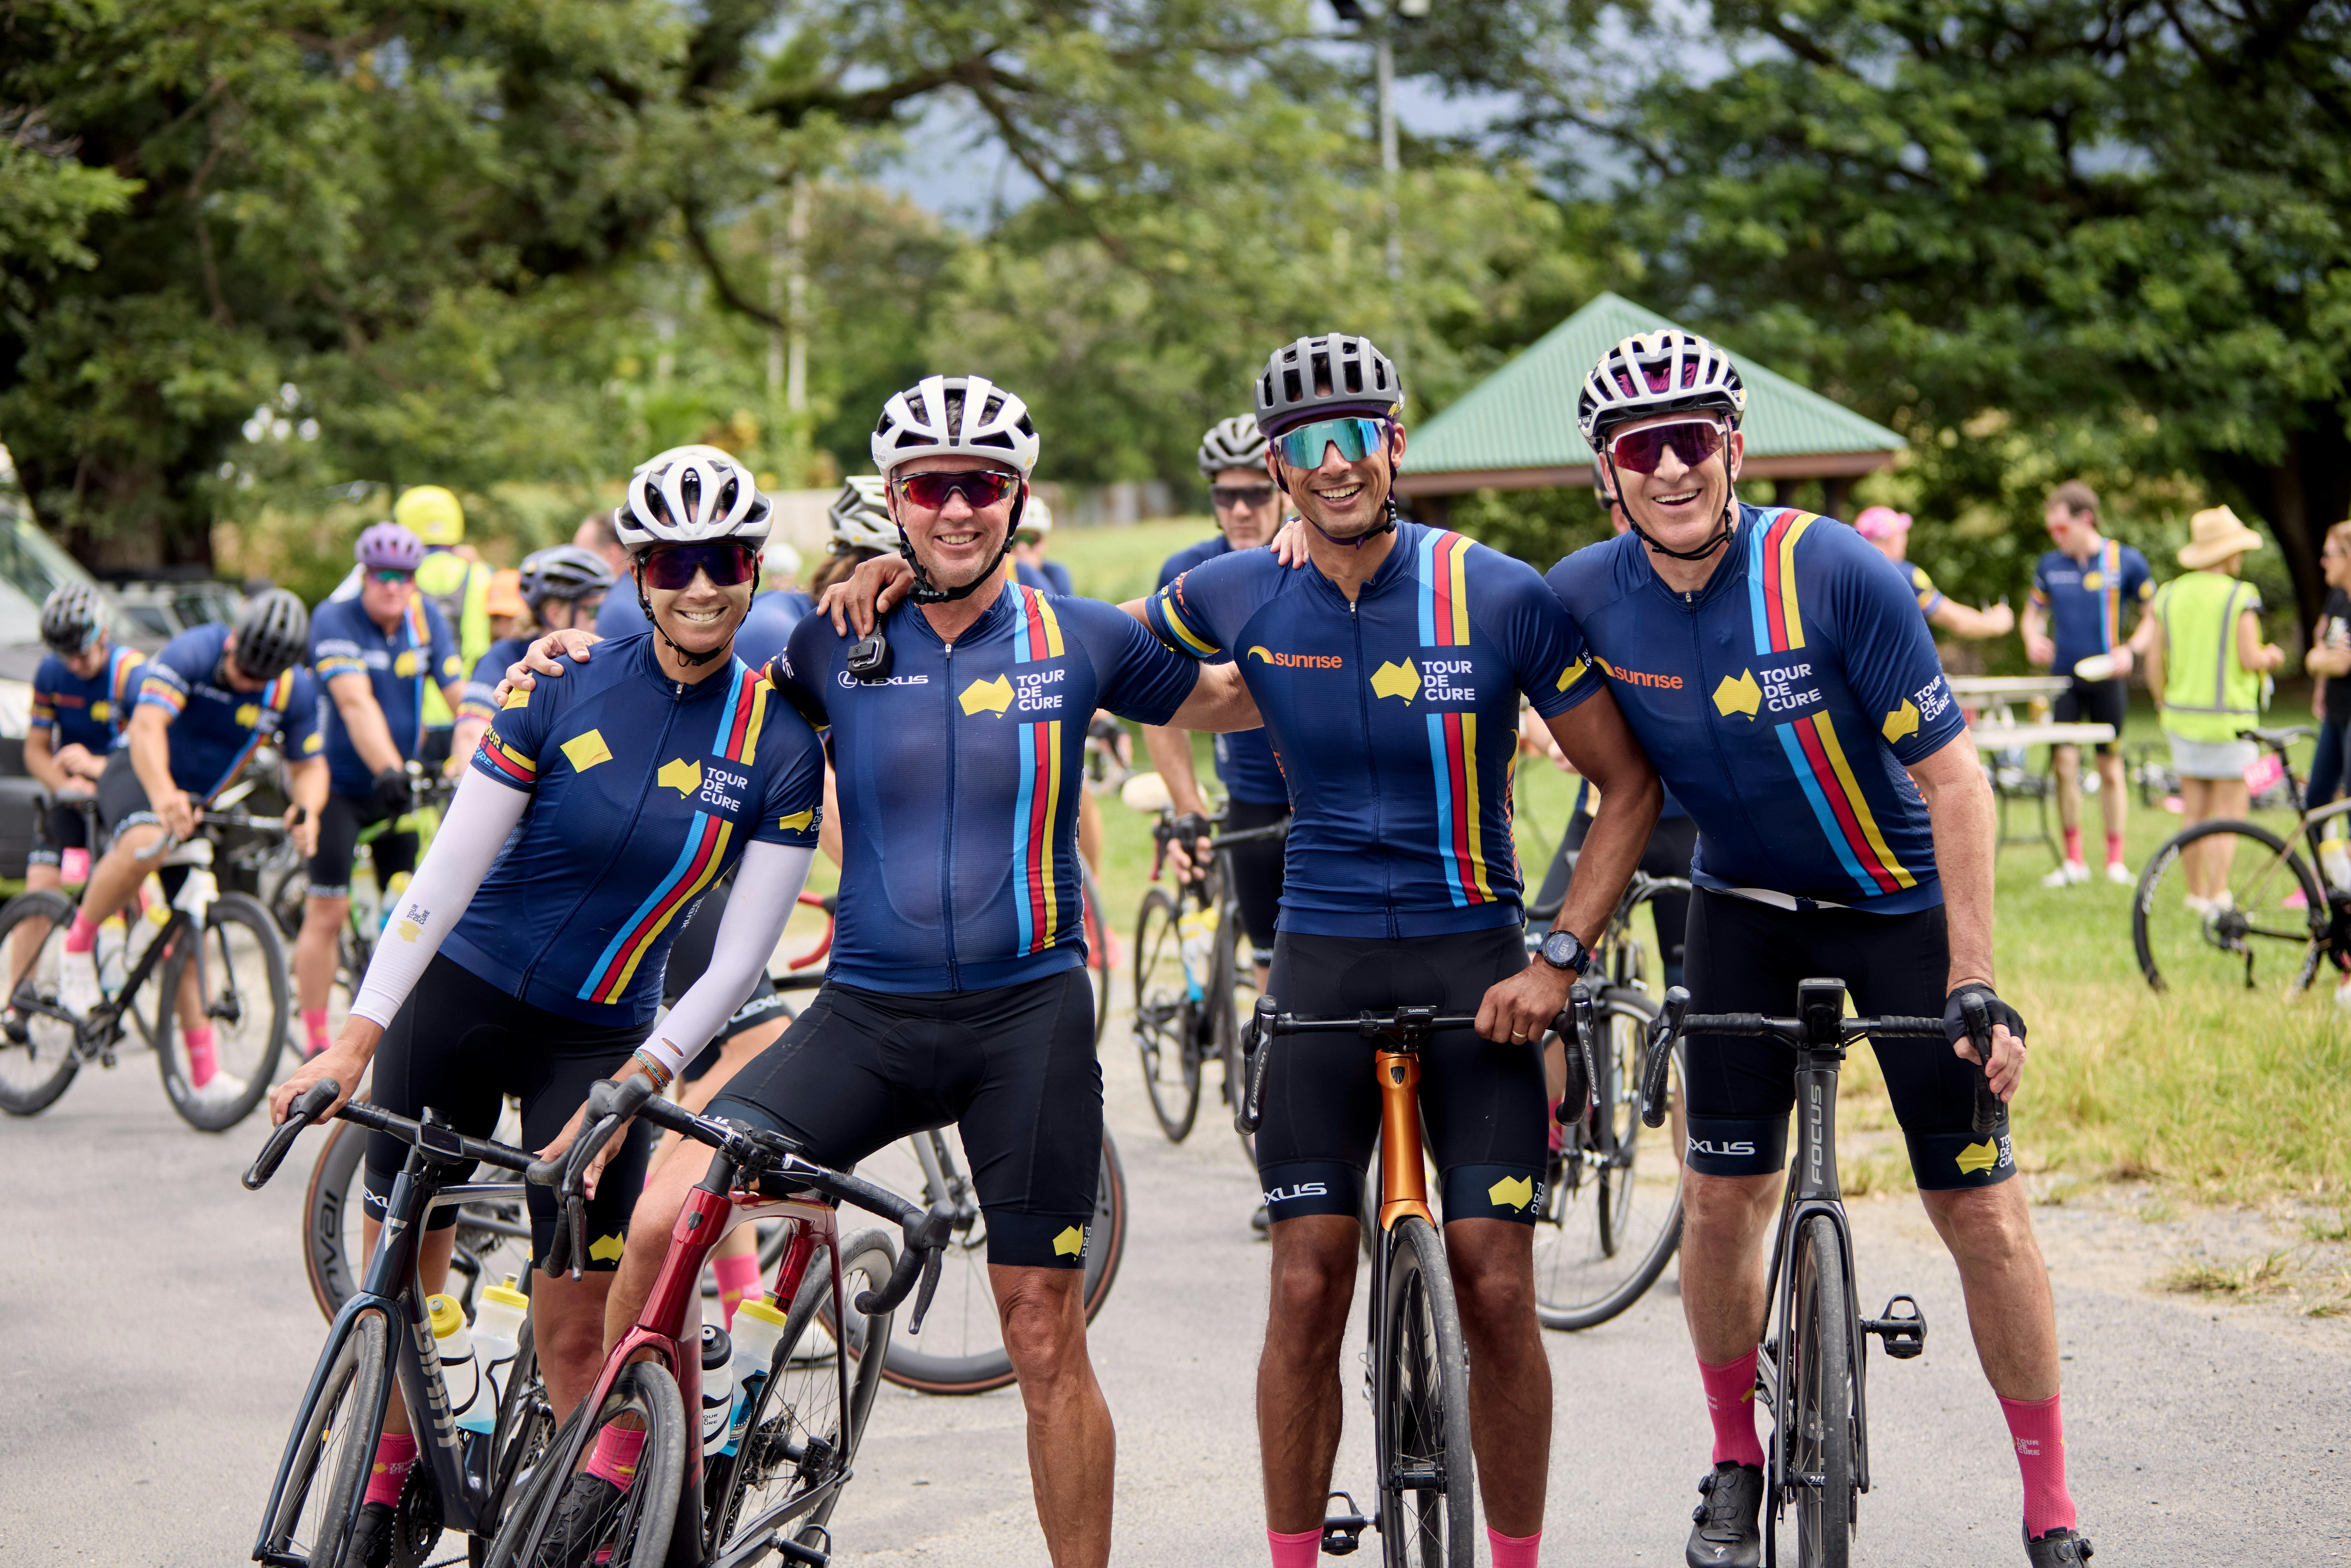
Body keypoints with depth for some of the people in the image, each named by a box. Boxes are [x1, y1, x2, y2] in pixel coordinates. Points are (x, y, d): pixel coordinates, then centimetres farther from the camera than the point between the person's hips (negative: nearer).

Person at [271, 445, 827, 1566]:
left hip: (600, 1040, 0)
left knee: (575, 1326, -4)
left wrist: (630, 1089, -20)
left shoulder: (779, 747, -9)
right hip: (459, 999, 0)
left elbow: (739, 958, -9)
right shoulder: (562, 690, -10)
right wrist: (355, 1040, -17)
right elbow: (450, 868, -11)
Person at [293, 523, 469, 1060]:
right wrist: (388, 770, -46)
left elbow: (460, 695, -9)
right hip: (340, 783, -4)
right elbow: (356, 703, -32)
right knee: (328, 911, -6)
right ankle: (315, 1044, 2)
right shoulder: (335, 620, -17)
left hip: (398, 790, 4)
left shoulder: (426, 618, -3)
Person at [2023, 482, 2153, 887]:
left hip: (2108, 681, -2)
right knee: (2064, 764, -6)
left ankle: (2116, 859, 14)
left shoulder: (2126, 562, -2)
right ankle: (2073, 860, 4)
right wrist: (2034, 638, -5)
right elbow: (2034, 613, 18)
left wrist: (2130, 650, -11)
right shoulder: (2050, 565, 5)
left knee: (2110, 769, 4)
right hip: (2064, 679, 2)